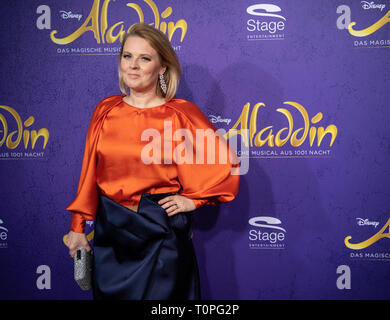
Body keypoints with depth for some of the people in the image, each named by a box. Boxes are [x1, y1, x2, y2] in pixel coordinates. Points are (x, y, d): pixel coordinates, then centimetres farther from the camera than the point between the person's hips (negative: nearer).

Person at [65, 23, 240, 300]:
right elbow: (90, 171, 6)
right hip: (109, 230, 4)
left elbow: (226, 162, -5)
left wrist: (193, 199, -6)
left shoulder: (181, 114, -9)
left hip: (160, 234, -3)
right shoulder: (105, 110, 2)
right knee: (108, 292, 18)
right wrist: (78, 226, 5)